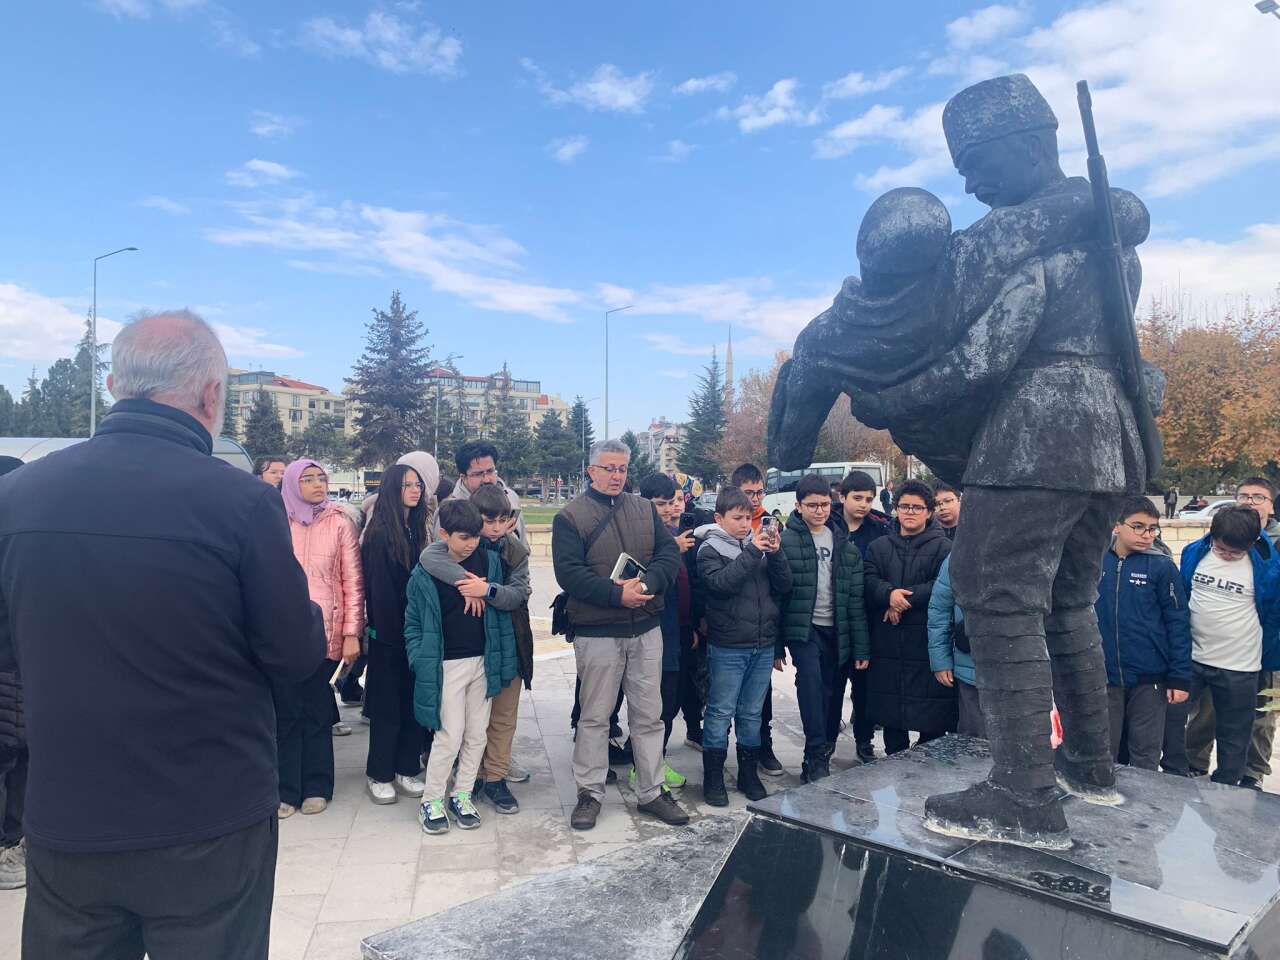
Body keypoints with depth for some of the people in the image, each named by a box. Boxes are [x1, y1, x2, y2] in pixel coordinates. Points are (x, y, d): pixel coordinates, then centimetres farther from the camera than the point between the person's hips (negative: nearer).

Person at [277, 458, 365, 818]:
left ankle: (316, 788, 19)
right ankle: (286, 789, 17)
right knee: (285, 712, 5)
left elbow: (353, 581, 1)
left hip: (325, 633, 0)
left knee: (317, 713, 7)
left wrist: (352, 633, -4)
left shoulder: (340, 525, 2)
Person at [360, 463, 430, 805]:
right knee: (387, 705, 4)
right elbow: (380, 588, -14)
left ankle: (407, 770, 21)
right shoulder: (380, 533, -11)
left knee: (414, 700, 10)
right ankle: (379, 775, 17)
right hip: (389, 634, -6)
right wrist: (390, 632, -15)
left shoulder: (416, 528, 9)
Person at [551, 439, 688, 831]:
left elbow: (669, 553, 1)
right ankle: (589, 792, 22)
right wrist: (617, 595, -23)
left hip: (646, 629, 4)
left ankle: (651, 792, 25)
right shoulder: (570, 516, -4)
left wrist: (646, 583, -18)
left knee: (649, 714, 12)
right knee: (595, 716, 8)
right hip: (597, 633, -4)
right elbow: (569, 572, -14)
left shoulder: (645, 510, 10)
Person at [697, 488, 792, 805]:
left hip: (763, 645, 4)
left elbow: (784, 585, 4)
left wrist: (776, 553, -11)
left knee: (752, 712, 14)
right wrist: (751, 553, -23)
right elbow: (721, 582, -21)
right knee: (721, 712, 2)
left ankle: (748, 772, 27)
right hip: (728, 647, -4)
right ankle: (713, 776, 14)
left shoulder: (759, 543, 8)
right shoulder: (710, 550, -3)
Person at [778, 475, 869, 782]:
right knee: (811, 683, -24)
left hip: (837, 632, 4)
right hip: (804, 629, -4)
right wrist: (776, 646, -5)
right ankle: (817, 760, -18)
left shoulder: (845, 544, 8)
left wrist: (861, 647, 5)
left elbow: (856, 598, 8)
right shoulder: (785, 541, -4)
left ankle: (818, 761, 23)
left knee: (833, 699, 7)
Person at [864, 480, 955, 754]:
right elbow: (869, 580, 0)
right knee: (890, 713, 13)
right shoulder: (879, 546, 14)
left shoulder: (942, 547, 2)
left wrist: (906, 600, -15)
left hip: (928, 641, -4)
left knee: (932, 719, -1)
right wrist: (889, 594, -20)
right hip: (887, 642, 4)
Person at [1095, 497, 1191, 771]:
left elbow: (1178, 623, -5)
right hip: (1102, 677, 1)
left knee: (1145, 758, 11)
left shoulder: (1161, 566, -5)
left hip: (1149, 679, -1)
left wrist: (1180, 677, -8)